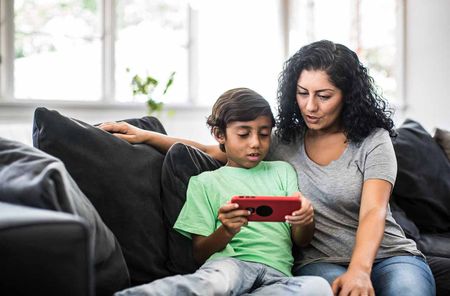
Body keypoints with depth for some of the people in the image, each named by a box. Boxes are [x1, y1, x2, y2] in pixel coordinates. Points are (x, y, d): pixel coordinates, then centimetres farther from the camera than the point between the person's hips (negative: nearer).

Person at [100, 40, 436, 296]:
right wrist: (148, 136, 2)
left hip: (387, 255, 0)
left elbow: (373, 213, -14)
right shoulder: (282, 143, 9)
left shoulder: (372, 141, -1)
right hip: (320, 261, 1)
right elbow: (214, 151, 12)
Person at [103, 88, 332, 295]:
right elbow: (199, 255, 10)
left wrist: (305, 220, -8)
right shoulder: (204, 182, 16)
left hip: (277, 275, 3)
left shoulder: (282, 171, 24)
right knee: (220, 275, -41)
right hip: (228, 264, -2)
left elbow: (302, 241, 18)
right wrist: (227, 231, -13)